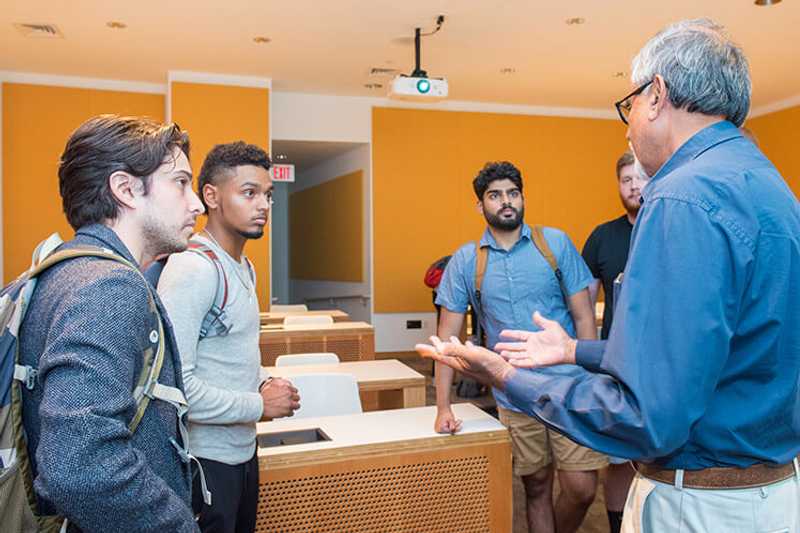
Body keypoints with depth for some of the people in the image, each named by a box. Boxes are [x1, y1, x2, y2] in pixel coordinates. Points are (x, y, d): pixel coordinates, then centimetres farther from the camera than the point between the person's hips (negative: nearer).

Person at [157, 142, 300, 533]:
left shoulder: (244, 267, 9)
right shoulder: (193, 269, -20)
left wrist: (263, 387, 0)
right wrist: (260, 405, -17)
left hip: (242, 449, 9)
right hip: (205, 458, -9)